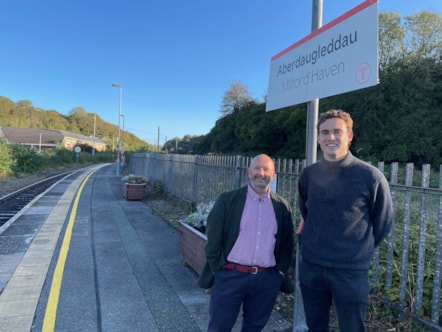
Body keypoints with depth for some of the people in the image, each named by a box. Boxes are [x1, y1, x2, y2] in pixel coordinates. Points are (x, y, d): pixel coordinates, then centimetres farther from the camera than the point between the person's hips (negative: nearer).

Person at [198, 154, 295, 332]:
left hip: (267, 279, 3)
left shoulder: (282, 206, 4)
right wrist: (220, 268, -7)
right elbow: (213, 237, -4)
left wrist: (281, 271, 5)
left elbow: (288, 243, 11)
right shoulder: (227, 199, -4)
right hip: (231, 275, -2)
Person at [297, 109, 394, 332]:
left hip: (351, 271, -3)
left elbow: (383, 223, 1)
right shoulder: (308, 175, -2)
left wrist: (359, 252, 8)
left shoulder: (370, 176, -13)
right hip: (310, 266, 4)